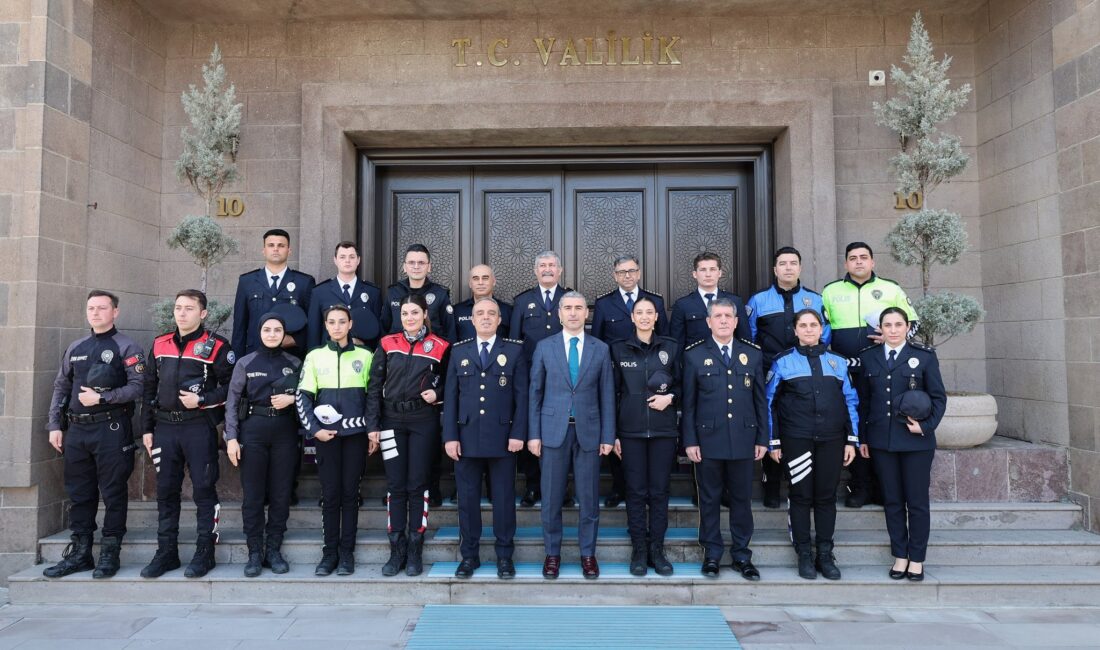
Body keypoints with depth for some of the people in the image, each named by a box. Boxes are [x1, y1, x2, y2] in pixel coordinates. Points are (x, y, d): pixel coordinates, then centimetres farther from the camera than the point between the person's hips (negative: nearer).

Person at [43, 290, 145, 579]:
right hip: (76, 429, 6)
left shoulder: (126, 347, -2)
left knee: (113, 493, 0)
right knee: (79, 493, 11)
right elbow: (61, 387, 15)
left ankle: (109, 554, 9)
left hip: (111, 429, -6)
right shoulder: (75, 348, 15)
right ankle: (80, 553, 21)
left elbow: (138, 387, -11)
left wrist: (101, 398, -15)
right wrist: (55, 426, 9)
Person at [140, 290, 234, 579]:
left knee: (204, 490, 1)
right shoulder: (160, 344, 13)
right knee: (165, 491, 10)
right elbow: (150, 388, 15)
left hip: (199, 427, -5)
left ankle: (205, 552, 10)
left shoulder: (215, 346, -4)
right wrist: (147, 428, 12)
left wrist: (202, 400, -17)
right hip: (165, 427, 5)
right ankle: (166, 552, 21)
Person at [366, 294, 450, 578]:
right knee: (395, 486, 5)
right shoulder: (387, 344, 4)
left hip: (424, 422, -1)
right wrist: (372, 424, -2)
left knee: (418, 485, 3)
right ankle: (397, 550, 15)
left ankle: (415, 551, 14)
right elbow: (375, 386, 4)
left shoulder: (439, 347, 0)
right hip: (392, 421, 2)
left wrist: (437, 392, -10)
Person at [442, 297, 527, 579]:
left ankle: (504, 556, 18)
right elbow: (450, 396, 6)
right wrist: (450, 436, -2)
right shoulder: (459, 352, 10)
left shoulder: (514, 351, 5)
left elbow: (521, 395, 1)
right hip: (466, 437, 2)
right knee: (467, 498, 7)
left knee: (504, 498, 5)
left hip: (502, 438, -1)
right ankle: (469, 555, 20)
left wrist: (518, 433, -7)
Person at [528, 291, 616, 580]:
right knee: (551, 498, 5)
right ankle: (552, 553, 21)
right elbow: (535, 392, 4)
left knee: (589, 498, 6)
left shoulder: (601, 349, 5)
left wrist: (608, 436, 0)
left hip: (588, 431, 1)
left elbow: (607, 395, 5)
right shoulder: (544, 347, 4)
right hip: (553, 430, 0)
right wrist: (533, 434, -2)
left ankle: (587, 554, 22)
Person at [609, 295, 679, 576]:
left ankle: (657, 549, 16)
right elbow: (613, 393, 4)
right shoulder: (619, 349, 3)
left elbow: (681, 384, 13)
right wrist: (612, 432, 1)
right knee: (636, 491, 3)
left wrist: (670, 397, -9)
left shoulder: (671, 347, 5)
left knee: (659, 491, 5)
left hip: (663, 429, 1)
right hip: (631, 431, -1)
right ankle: (639, 550, 15)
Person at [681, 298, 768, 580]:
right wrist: (689, 441, -4)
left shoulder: (752, 354, 8)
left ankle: (741, 555, 23)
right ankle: (712, 554, 21)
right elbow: (688, 402, 0)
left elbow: (760, 399, 9)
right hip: (708, 440, -2)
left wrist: (762, 438, 5)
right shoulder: (694, 355, 1)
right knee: (710, 500, 8)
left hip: (743, 440, 2)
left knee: (741, 499, 9)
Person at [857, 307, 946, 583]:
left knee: (917, 501, 4)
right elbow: (863, 400, 11)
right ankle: (900, 556, 21)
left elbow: (939, 397, 2)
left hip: (916, 441, -2)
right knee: (892, 501, 9)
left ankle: (917, 559, 17)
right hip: (881, 441, 2)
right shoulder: (868, 357, 8)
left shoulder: (924, 356, 1)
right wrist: (862, 438, 9)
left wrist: (926, 426, -11)